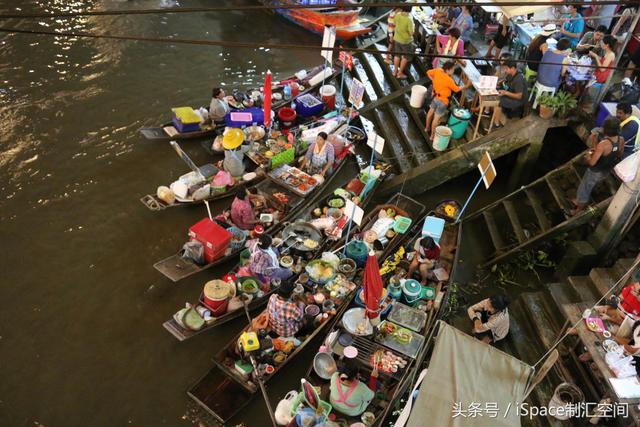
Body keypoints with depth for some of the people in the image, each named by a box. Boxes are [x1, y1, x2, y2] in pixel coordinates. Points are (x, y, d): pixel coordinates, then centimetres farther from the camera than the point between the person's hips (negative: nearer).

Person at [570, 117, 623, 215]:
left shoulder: (603, 144, -37)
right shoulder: (621, 140, -13)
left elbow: (592, 162, -31)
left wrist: (588, 156, -11)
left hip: (595, 172, -7)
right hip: (606, 171, 7)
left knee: (584, 189, 18)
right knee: (588, 187, 31)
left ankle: (579, 210, 37)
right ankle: (580, 201, 53)